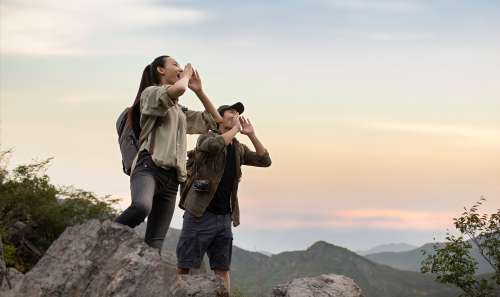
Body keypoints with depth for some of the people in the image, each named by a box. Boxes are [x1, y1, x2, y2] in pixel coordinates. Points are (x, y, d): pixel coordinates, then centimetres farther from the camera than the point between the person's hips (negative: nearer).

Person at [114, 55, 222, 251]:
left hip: (171, 178, 7)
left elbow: (215, 119, 35)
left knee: (155, 243, -5)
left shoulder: (180, 112, 32)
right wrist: (185, 76, 10)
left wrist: (198, 90, 27)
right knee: (141, 206, -39)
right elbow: (178, 89, -12)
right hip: (150, 166, -7)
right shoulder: (151, 93, 9)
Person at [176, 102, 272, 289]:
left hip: (224, 216, 6)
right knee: (184, 266, -5)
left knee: (222, 268, 2)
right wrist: (235, 128, -10)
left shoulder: (239, 149, 18)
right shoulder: (206, 138, 1)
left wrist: (251, 134, 1)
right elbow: (216, 144, -23)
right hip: (200, 213, -5)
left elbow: (265, 161, 9)